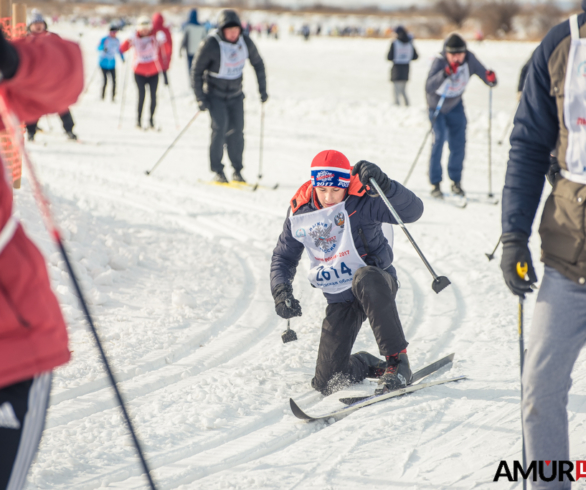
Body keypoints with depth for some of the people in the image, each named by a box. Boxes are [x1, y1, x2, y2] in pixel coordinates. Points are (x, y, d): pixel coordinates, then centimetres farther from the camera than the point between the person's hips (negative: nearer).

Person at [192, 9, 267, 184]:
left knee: (237, 130, -4)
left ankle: (237, 171, 7)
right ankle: (217, 171, -10)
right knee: (220, 126, -18)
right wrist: (200, 98, -14)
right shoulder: (211, 44, -21)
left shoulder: (245, 42, -9)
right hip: (215, 94, -4)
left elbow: (258, 63, 8)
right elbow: (196, 71, -11)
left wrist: (263, 88, 8)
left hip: (235, 94, 4)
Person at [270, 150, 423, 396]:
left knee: (364, 279, -44)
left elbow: (412, 211, -30)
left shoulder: (362, 203, -17)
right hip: (340, 300, 4)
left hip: (377, 285, -4)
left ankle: (397, 360, -32)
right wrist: (280, 290, -9)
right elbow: (283, 257, 10)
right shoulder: (299, 213, -4)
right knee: (326, 383, -3)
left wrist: (385, 185, -45)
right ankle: (369, 365, 32)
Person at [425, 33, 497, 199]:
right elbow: (428, 87, -44)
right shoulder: (440, 61, -33)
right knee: (439, 139, -14)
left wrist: (491, 79, -44)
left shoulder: (470, 59, -21)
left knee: (459, 143, 3)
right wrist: (445, 73, -60)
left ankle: (456, 181, 19)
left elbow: (483, 73, -19)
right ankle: (435, 183, -5)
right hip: (437, 105, -4)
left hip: (455, 105, 4)